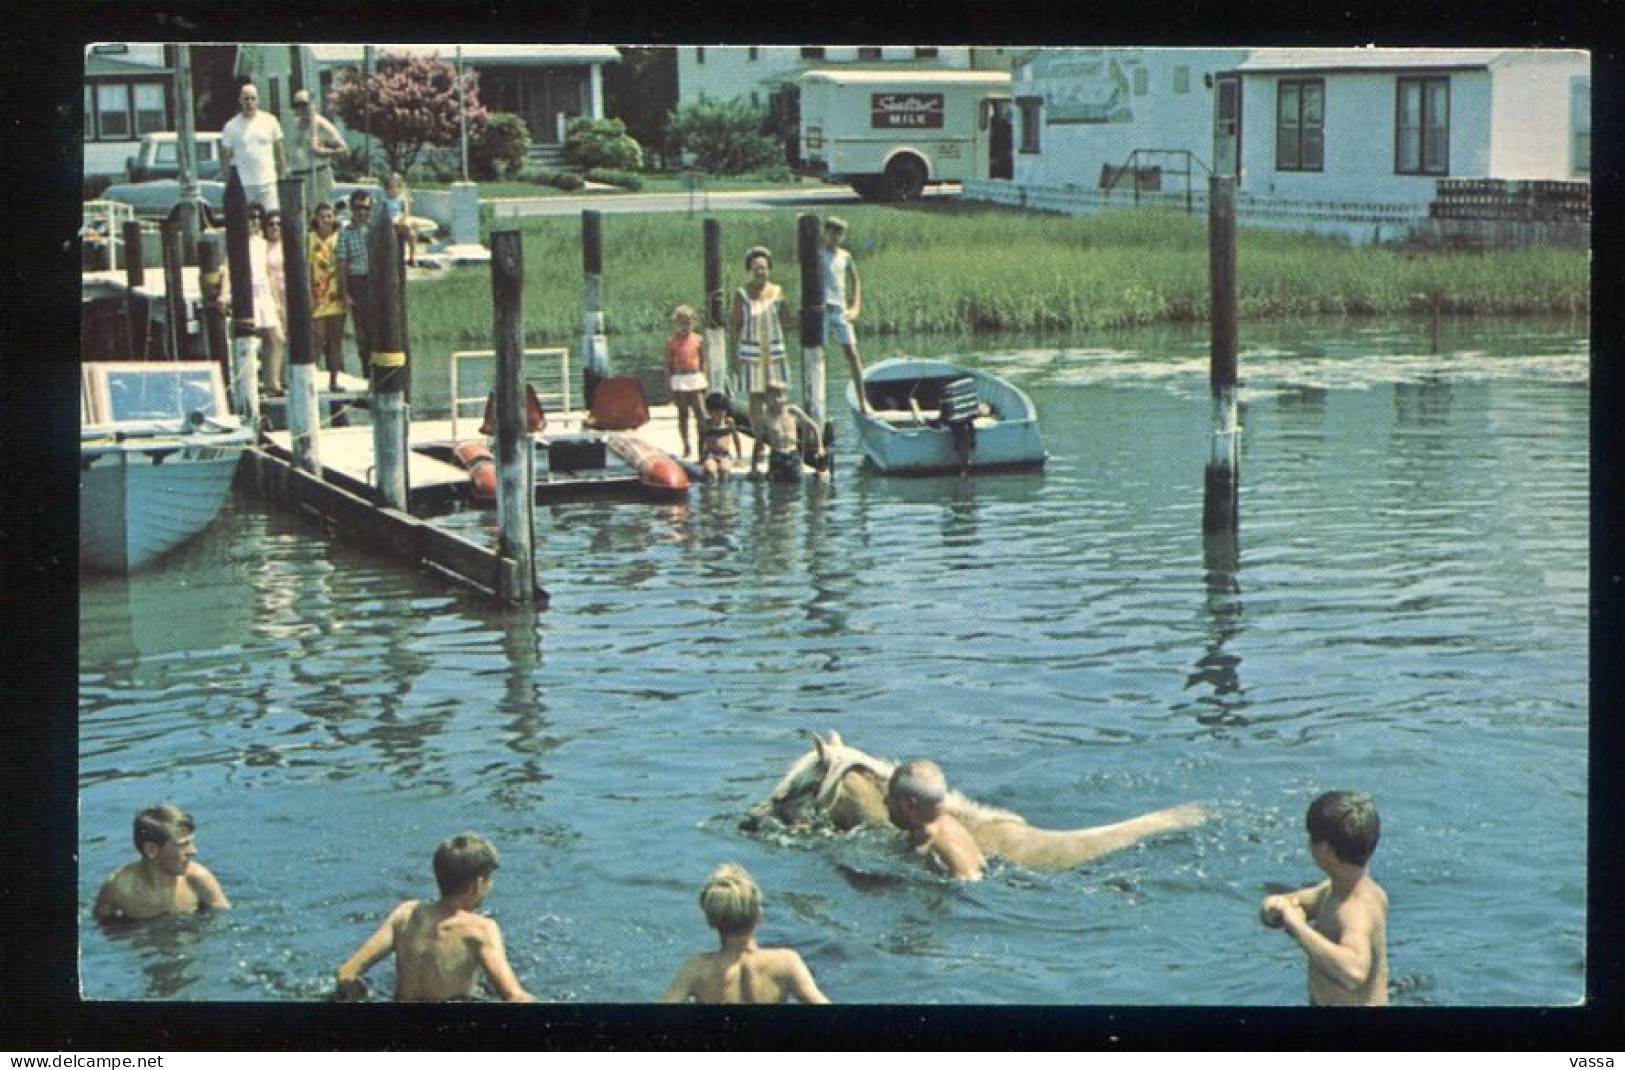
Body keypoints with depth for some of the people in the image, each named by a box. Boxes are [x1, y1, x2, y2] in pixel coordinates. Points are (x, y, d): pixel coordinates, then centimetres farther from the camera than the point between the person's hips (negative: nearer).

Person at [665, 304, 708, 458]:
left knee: (699, 413, -4)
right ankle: (685, 446, 13)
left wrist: (703, 379, 5)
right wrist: (670, 385, 0)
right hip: (679, 380, 0)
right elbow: (668, 364, 4)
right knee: (683, 414, 6)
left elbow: (703, 361, 9)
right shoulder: (671, 342, 1)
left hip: (696, 378, 0)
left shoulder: (698, 340, 4)